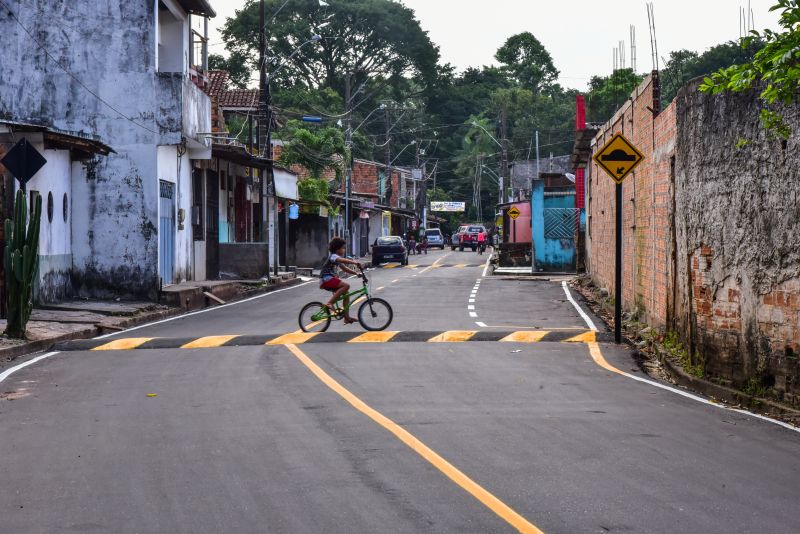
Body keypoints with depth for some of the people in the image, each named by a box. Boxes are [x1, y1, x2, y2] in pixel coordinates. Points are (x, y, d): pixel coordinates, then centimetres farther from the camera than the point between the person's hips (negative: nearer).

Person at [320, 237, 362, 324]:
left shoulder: (337, 258, 21)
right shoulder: (333, 256, -12)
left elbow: (344, 268, 23)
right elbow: (343, 260, -33)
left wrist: (356, 273, 13)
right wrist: (355, 263, -41)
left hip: (332, 278, 10)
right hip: (327, 279, -10)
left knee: (346, 294, 6)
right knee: (346, 285, -25)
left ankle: (347, 317, 6)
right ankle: (330, 303, -24)